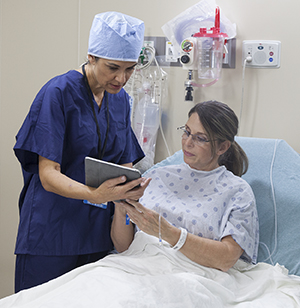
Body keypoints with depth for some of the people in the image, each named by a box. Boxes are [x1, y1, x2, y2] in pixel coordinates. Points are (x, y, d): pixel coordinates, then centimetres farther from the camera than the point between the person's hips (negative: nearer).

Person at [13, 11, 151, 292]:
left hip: (98, 230, 6)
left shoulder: (120, 99, 9)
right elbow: (48, 174, -17)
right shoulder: (59, 93, -12)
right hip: (52, 229, -5)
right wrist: (93, 194, -34)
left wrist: (131, 188, -9)